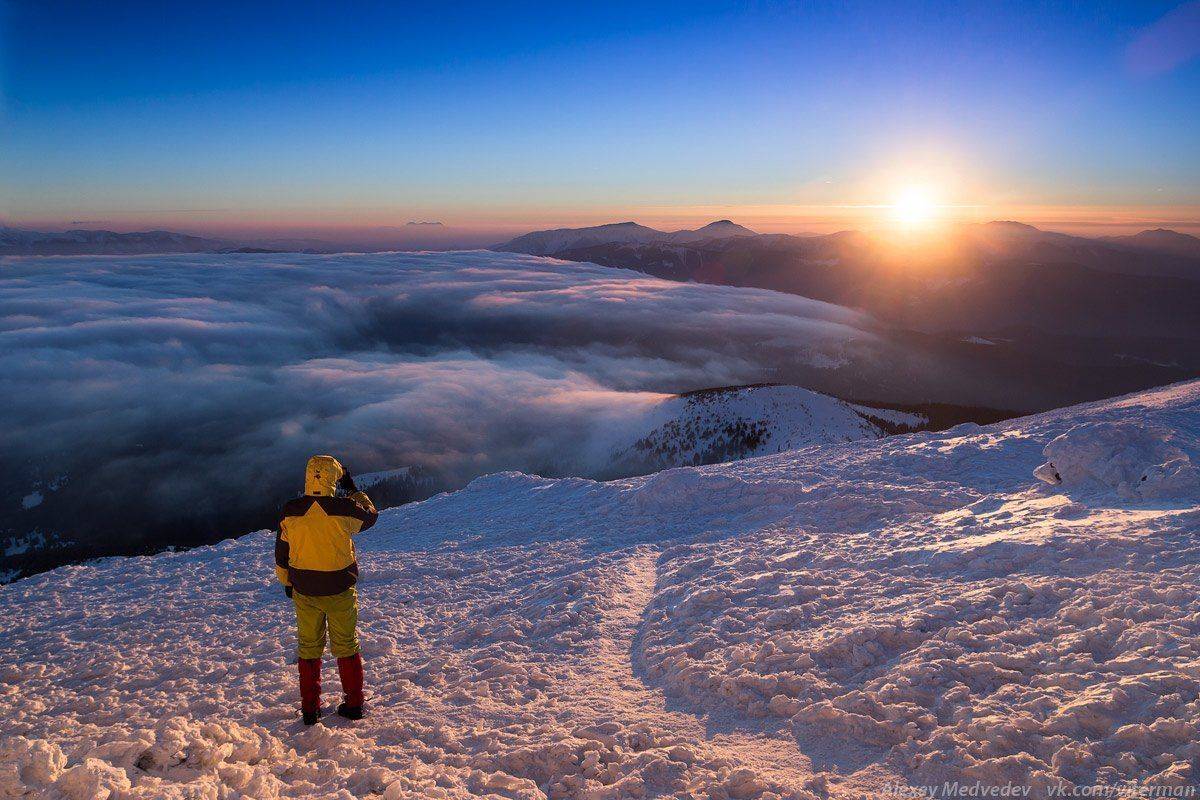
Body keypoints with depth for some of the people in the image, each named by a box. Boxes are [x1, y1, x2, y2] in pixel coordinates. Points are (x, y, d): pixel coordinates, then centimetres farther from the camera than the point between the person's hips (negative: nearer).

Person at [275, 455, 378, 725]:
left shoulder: (290, 511, -9)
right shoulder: (345, 509, -16)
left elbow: (281, 553, 3)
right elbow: (370, 516, 6)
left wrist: (287, 582, 18)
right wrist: (353, 490, 16)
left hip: (303, 591, 2)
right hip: (340, 591, -1)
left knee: (308, 647, 15)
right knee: (346, 646, 13)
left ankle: (310, 709, 21)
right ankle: (353, 704, 20)